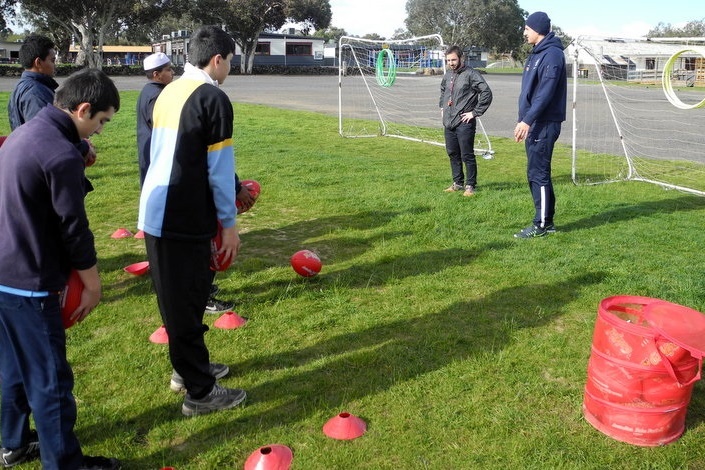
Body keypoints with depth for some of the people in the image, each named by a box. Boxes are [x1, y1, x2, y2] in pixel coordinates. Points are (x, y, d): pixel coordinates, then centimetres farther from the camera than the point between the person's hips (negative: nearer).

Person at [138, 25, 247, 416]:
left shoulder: (168, 92, 13)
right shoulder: (213, 99, -12)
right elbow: (220, 168, -13)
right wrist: (228, 222, -5)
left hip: (156, 213, 8)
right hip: (184, 219, -8)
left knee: (180, 298, 19)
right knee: (187, 302, 0)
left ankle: (187, 366, 35)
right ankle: (200, 393, 12)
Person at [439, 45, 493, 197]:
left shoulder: (471, 74, -11)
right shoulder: (448, 75, 12)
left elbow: (487, 93, -16)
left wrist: (475, 112, -15)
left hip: (464, 123, -7)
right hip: (448, 122, 7)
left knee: (467, 156, -2)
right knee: (453, 154, 14)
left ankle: (470, 185, 8)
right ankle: (458, 182, 26)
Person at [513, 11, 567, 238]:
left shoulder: (552, 54, -14)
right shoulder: (537, 53, 17)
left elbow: (545, 93, -22)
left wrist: (527, 120, -23)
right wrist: (524, 120, 17)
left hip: (544, 125, -10)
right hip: (534, 124, 10)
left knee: (538, 174, -6)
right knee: (537, 173, 13)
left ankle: (541, 224, 1)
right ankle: (547, 221, 21)